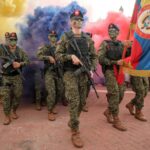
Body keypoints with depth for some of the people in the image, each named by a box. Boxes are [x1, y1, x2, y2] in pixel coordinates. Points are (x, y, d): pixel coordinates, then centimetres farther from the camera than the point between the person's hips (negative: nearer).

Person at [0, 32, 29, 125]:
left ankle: (14, 111, 30)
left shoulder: (20, 51, 3)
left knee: (18, 95, 8)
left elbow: (27, 61, 2)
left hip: (17, 76, 2)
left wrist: (20, 64, -17)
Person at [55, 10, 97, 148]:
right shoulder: (65, 37, 1)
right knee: (74, 101, -10)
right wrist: (71, 56, -18)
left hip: (84, 73, 4)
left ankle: (72, 122, 34)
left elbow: (94, 56, 10)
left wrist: (92, 69, -5)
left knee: (82, 101, 10)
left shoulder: (88, 39, 10)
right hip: (70, 73, -4)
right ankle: (75, 132, 1)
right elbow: (58, 55, -2)